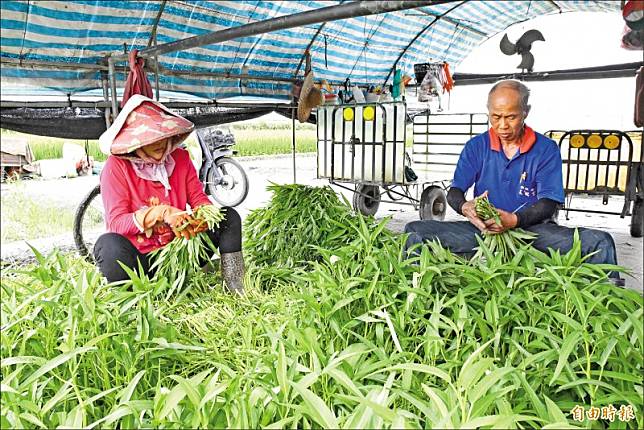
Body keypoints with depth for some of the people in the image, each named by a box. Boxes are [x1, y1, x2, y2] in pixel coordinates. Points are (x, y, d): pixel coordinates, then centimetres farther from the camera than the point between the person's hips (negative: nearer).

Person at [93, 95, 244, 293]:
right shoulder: (117, 166, -11)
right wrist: (162, 212, -32)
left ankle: (235, 290, -14)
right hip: (138, 258, -4)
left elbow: (199, 198, 1)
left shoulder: (180, 157, 1)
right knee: (110, 245, -38)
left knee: (229, 217, -11)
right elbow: (116, 222, -17)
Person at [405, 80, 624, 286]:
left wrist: (514, 220, -26)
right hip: (482, 228, 1)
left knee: (599, 242, -26)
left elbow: (549, 203, -5)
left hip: (531, 228, 0)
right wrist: (466, 207, -23)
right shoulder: (476, 146, 8)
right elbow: (454, 192, 3)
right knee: (415, 232, -20)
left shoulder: (546, 149, 3)